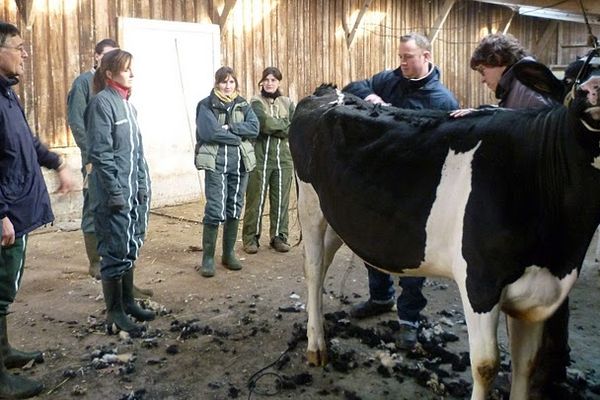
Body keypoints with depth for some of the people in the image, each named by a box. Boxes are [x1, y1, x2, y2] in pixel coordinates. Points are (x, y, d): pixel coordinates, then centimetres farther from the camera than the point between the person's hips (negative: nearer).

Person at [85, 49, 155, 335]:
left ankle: (128, 302, 28)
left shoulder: (127, 104, 13)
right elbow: (100, 153, -16)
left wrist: (143, 184, 11)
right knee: (116, 250, -1)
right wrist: (115, 192, -18)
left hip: (134, 191, 8)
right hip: (114, 192, -8)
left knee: (131, 247, 15)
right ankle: (114, 312, 11)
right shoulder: (102, 103, -12)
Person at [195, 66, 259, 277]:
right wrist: (238, 136, -8)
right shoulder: (206, 105, 0)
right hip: (216, 163, -5)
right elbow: (209, 132, -14)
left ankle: (229, 254, 22)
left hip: (240, 163, 5)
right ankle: (208, 258, 0)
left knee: (234, 209, 10)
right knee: (215, 210, -10)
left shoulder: (243, 105, 13)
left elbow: (254, 127, -2)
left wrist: (229, 128, -13)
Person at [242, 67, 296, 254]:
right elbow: (264, 122, -16)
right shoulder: (256, 102, 2)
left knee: (281, 198, 7)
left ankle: (279, 236, 19)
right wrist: (285, 125, -5)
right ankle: (251, 237, 11)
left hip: (283, 157, 3)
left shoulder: (287, 103, 12)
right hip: (260, 157, -3)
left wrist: (274, 127, -10)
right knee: (256, 199, 1)